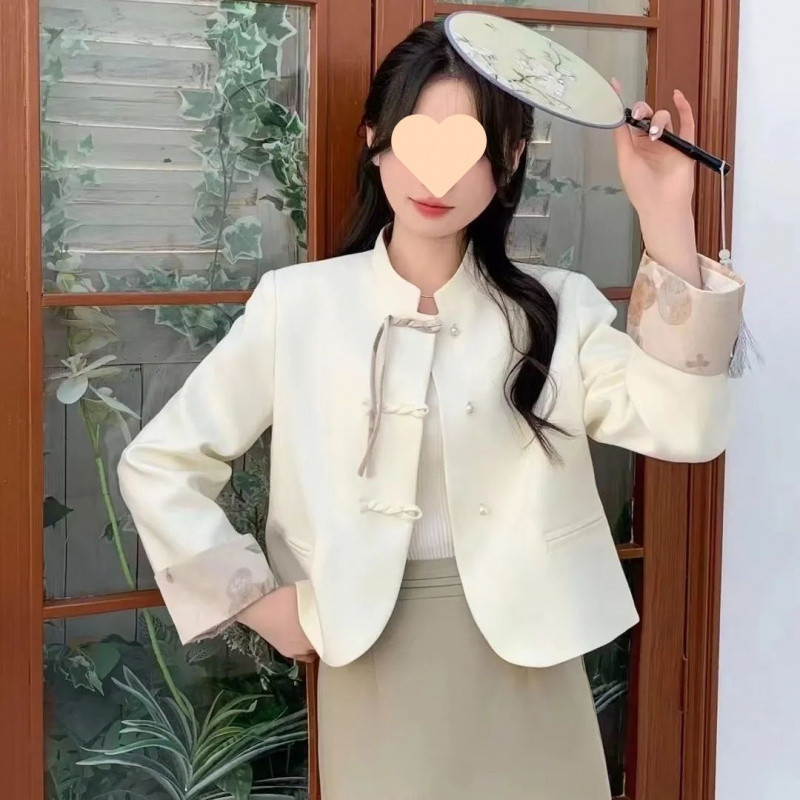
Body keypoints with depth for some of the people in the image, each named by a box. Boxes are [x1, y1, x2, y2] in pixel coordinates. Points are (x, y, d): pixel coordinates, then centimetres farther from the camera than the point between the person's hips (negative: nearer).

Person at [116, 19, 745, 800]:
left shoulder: (556, 308, -1)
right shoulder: (297, 303, -4)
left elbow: (686, 428, -17)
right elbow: (158, 463, 2)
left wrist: (665, 219, -22)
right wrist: (257, 599, -2)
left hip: (525, 661, 1)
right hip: (374, 662, -1)